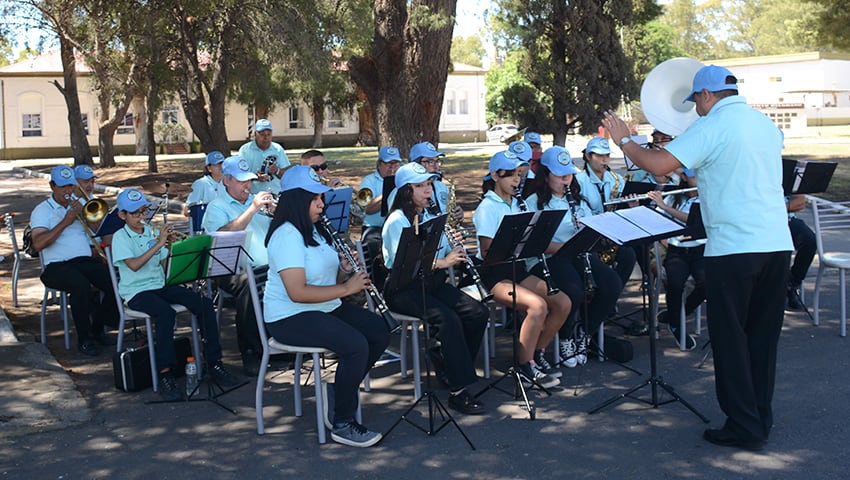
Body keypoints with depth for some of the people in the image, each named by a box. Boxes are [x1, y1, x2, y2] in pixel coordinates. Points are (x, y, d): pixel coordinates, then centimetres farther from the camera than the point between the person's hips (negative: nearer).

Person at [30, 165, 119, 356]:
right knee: (81, 285, -36)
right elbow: (38, 244, -12)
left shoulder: (79, 205, 21)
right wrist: (65, 222, -14)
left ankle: (98, 330, 0)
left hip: (86, 260, 5)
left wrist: (83, 212, -5)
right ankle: (83, 339, -20)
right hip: (57, 266, -4)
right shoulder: (42, 211, 5)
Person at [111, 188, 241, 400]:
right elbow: (134, 265, -21)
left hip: (161, 285, 5)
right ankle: (165, 375, -30)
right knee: (166, 312, -37)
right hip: (137, 292, -5)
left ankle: (214, 362, -9)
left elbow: (165, 267, 12)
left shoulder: (153, 233, 14)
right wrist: (158, 244, -23)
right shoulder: (120, 238, -1)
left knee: (204, 304, -17)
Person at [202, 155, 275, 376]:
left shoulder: (258, 201, 24)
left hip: (269, 267, 5)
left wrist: (276, 212, -2)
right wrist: (252, 209, -15)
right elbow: (224, 235, -14)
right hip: (236, 272, -4)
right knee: (247, 284, -38)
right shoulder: (217, 207, 8)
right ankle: (250, 353, -27)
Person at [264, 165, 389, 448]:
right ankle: (343, 424, -12)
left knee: (380, 333, -6)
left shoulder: (315, 230, 12)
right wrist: (346, 288, -22)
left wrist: (346, 271, -5)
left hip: (326, 307, 10)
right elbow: (297, 292, -27)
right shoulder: (287, 235, -18)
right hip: (290, 317, -9)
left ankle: (337, 391, 9)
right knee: (355, 345, -28)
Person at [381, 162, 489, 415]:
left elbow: (445, 255, 14)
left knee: (479, 313, -13)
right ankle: (458, 391, -24)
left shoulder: (431, 217, 15)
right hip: (403, 289, -7)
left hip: (432, 283, 7)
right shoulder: (397, 221, -9)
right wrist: (441, 262, -28)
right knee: (447, 319, -31)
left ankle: (447, 369, 4)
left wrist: (455, 251, -8)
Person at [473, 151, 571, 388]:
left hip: (517, 268, 8)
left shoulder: (516, 204, 14)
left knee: (563, 302, -8)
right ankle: (524, 366, -14)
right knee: (538, 305, -30)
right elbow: (486, 252, -16)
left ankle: (537, 353, 8)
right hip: (494, 274, -8)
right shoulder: (487, 208, -10)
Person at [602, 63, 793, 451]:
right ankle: (761, 419, 24)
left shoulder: (711, 127, -9)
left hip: (734, 247, -7)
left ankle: (744, 428, 8)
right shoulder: (767, 124, 14)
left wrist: (623, 140, 0)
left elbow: (656, 164, -16)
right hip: (778, 244, 7)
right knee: (763, 336, 15)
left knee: (730, 339, 3)